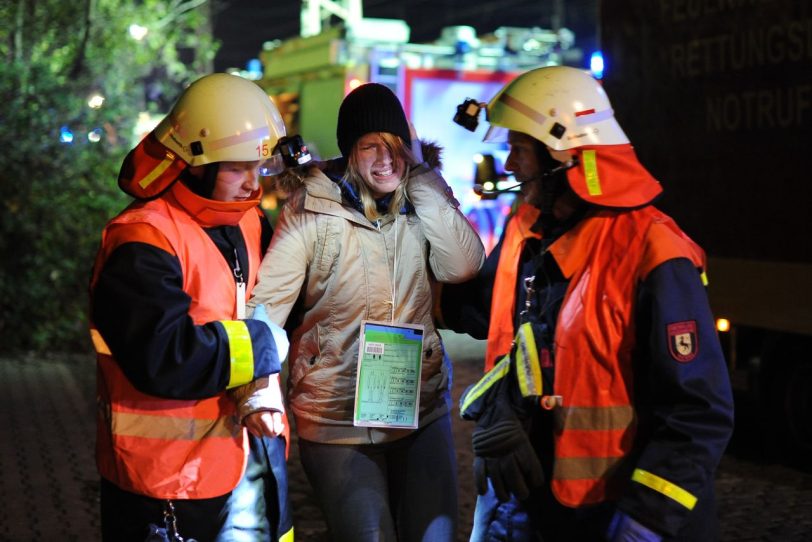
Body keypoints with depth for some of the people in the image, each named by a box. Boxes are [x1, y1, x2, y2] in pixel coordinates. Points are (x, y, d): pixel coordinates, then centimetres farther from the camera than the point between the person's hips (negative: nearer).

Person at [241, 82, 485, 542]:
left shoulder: (425, 199, 2)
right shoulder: (313, 207, -10)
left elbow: (463, 266, -14)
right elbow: (267, 301, -12)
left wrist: (420, 177, -14)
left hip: (422, 408, 4)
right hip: (338, 419, -3)